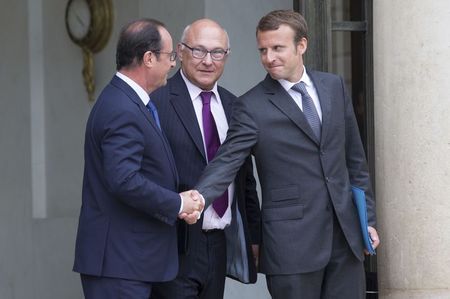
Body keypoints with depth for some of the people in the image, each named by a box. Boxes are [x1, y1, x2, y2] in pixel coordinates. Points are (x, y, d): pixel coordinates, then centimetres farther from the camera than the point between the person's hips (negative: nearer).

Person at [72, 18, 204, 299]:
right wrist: (177, 204, -14)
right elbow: (124, 180, -26)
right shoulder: (122, 111, -17)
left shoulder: (129, 102, 15)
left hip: (130, 257, 10)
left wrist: (181, 200, 3)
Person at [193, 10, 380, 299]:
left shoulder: (334, 86, 9)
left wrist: (368, 218, 12)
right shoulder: (252, 107, -5)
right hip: (292, 240, -4)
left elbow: (354, 158, 13)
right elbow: (226, 162, -14)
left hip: (346, 233, 4)